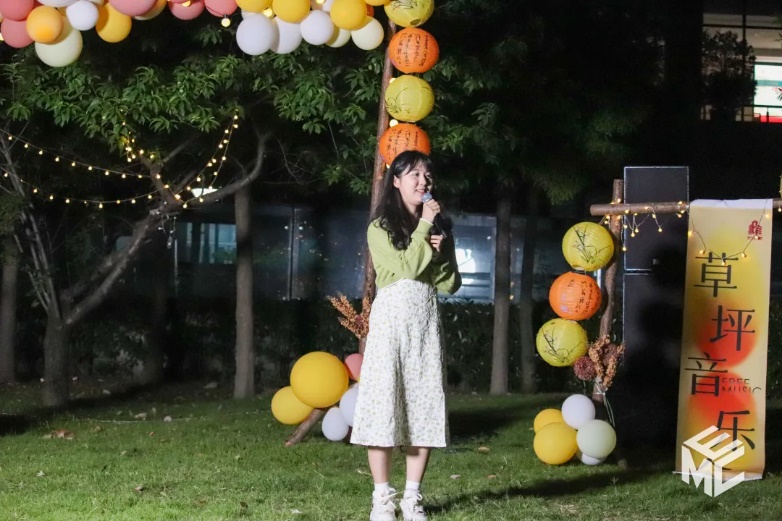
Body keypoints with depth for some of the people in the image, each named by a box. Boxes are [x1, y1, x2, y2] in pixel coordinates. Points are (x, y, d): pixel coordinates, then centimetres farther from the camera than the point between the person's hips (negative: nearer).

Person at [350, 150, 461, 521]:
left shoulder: (437, 227, 16)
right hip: (391, 317, -4)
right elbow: (407, 267, -12)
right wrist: (423, 227, -8)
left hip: (426, 320, 4)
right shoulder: (381, 227, 2)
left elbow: (450, 284, 10)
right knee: (383, 403, -8)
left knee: (423, 405, 0)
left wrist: (440, 252, -7)